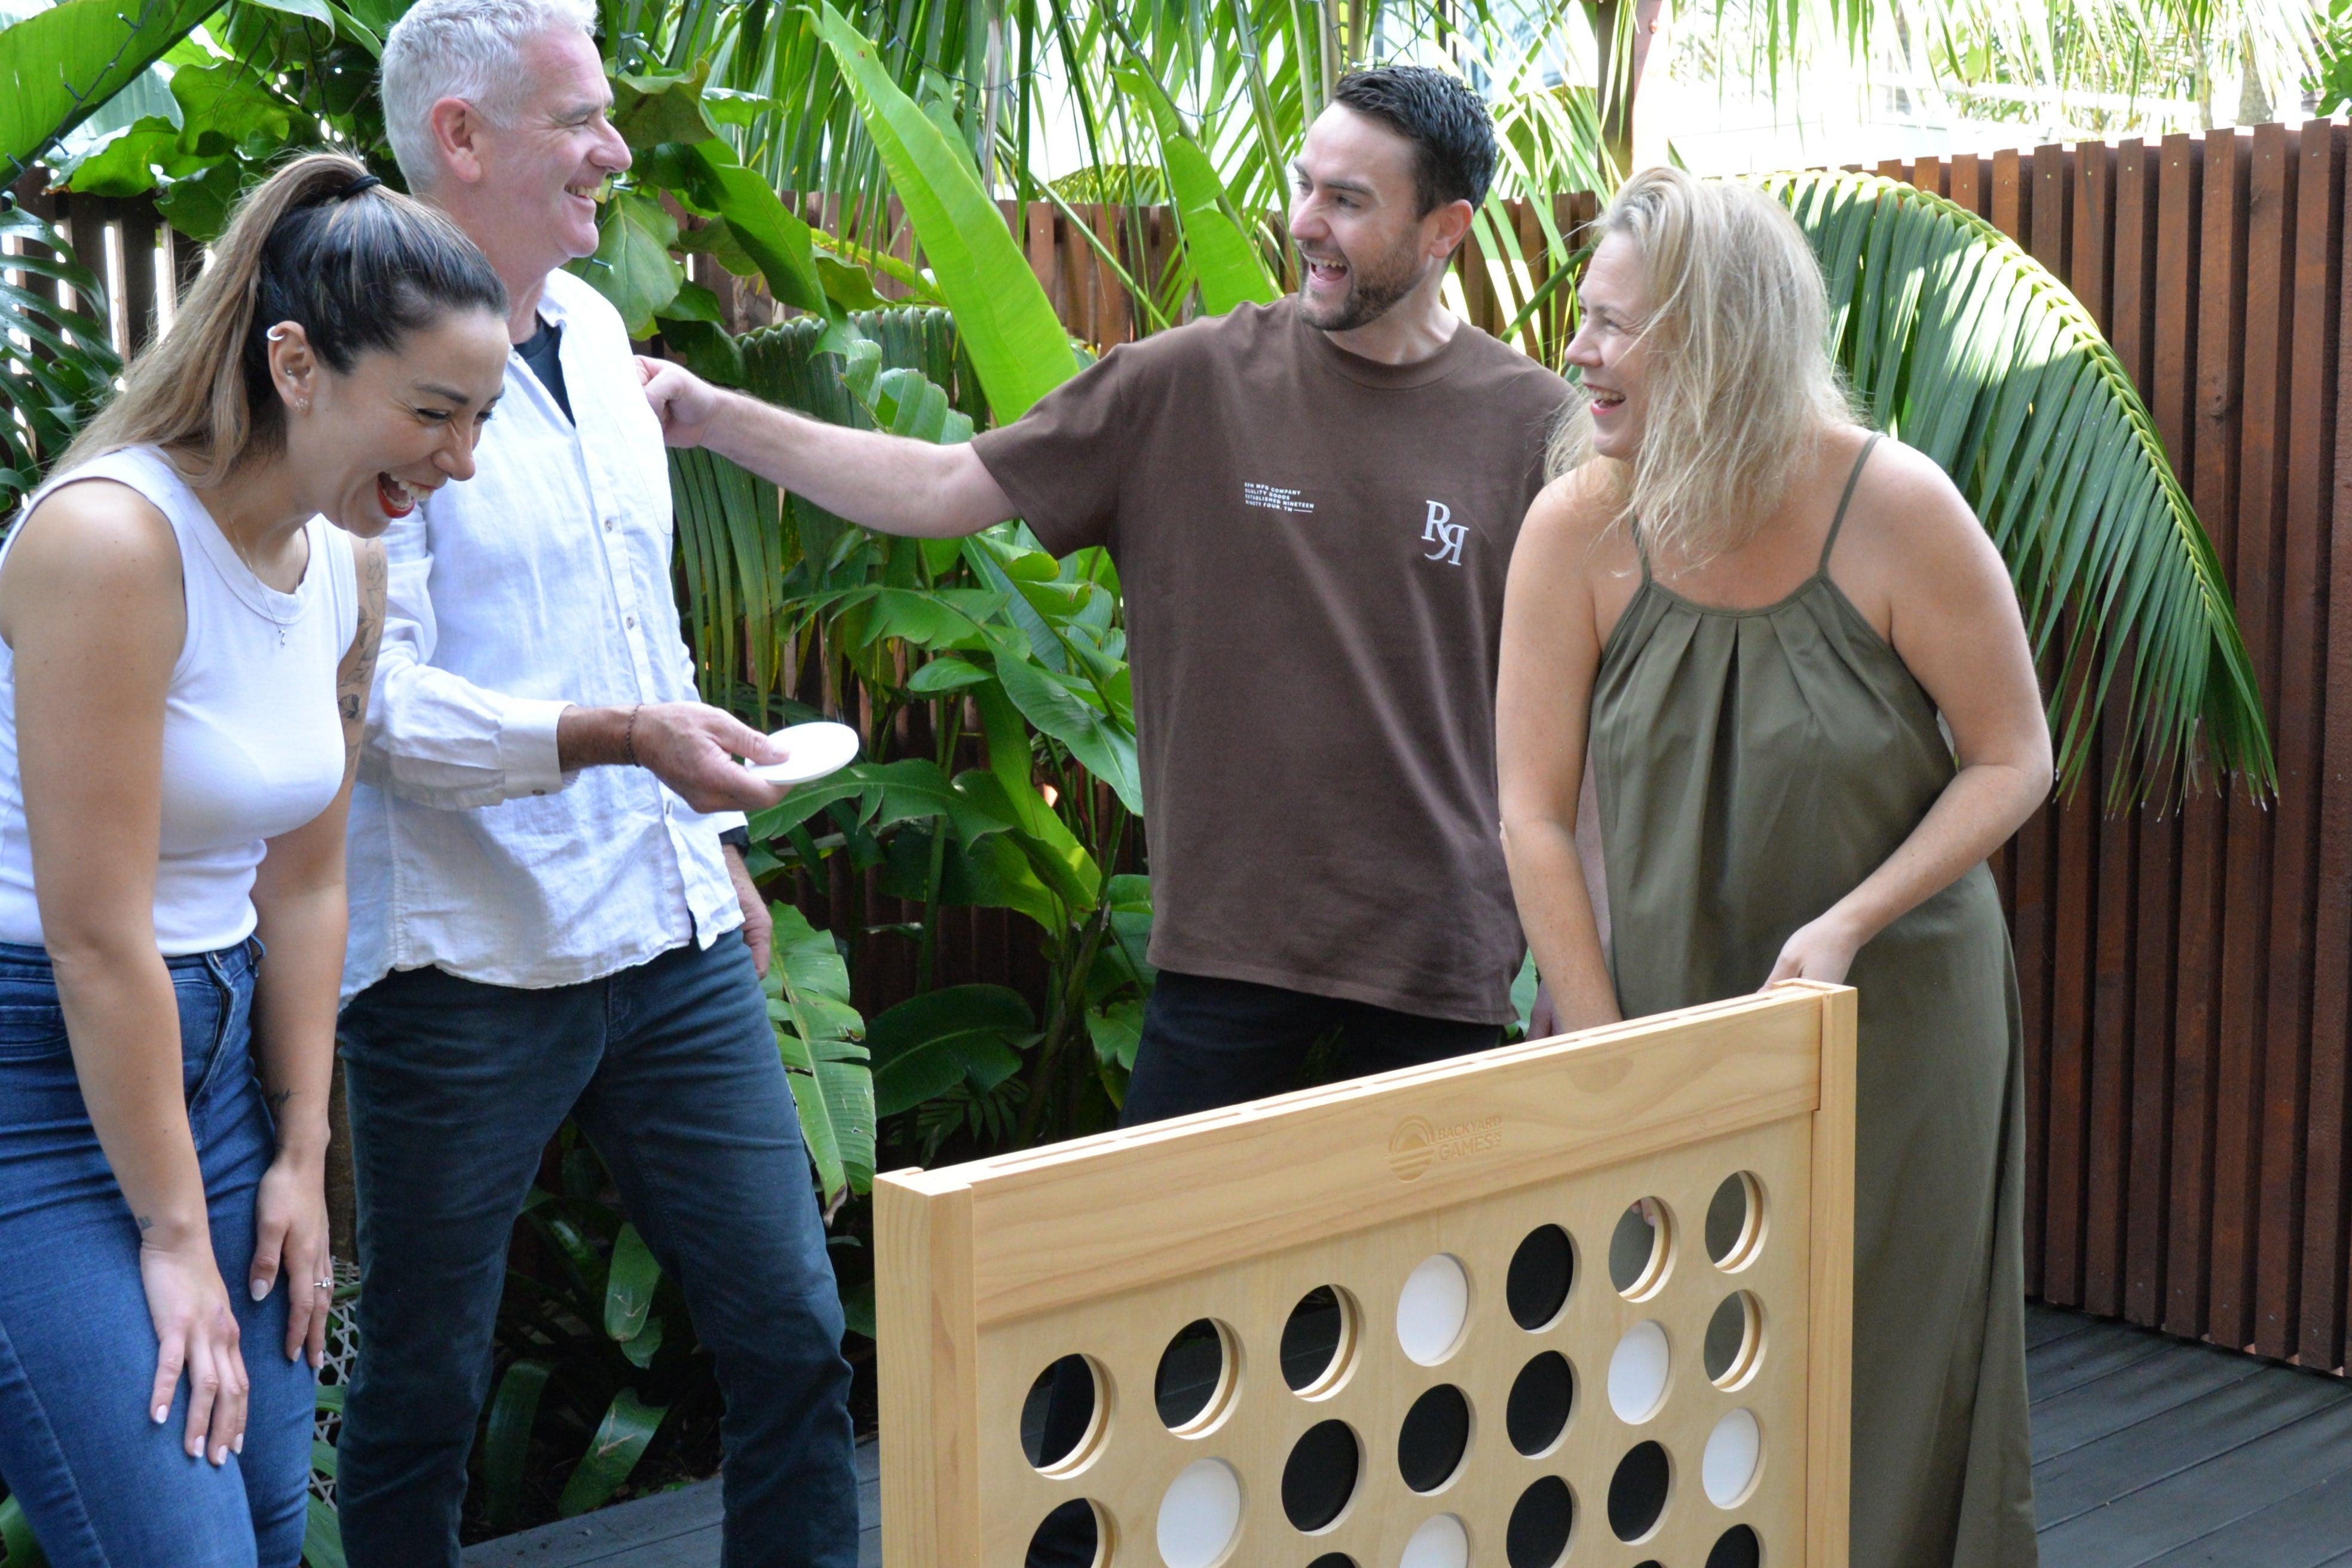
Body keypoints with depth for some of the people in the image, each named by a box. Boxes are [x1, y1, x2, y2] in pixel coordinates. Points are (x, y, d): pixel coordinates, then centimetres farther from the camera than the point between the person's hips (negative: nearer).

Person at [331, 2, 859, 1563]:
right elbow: (377, 697, -18)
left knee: (793, 1333, 7)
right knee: (421, 1387, 9)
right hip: (469, 966, -6)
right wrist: (617, 739, -28)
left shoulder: (593, 329, 12)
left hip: (674, 941, 7)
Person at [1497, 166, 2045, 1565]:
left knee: (1888, 1378, 8)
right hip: (1674, 1007, 2)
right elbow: (1536, 815, -9)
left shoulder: (1896, 509, -15)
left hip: (1895, 1012, -1)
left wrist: (1849, 925, -20)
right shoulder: (1577, 532, -11)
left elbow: (2013, 763, -7)